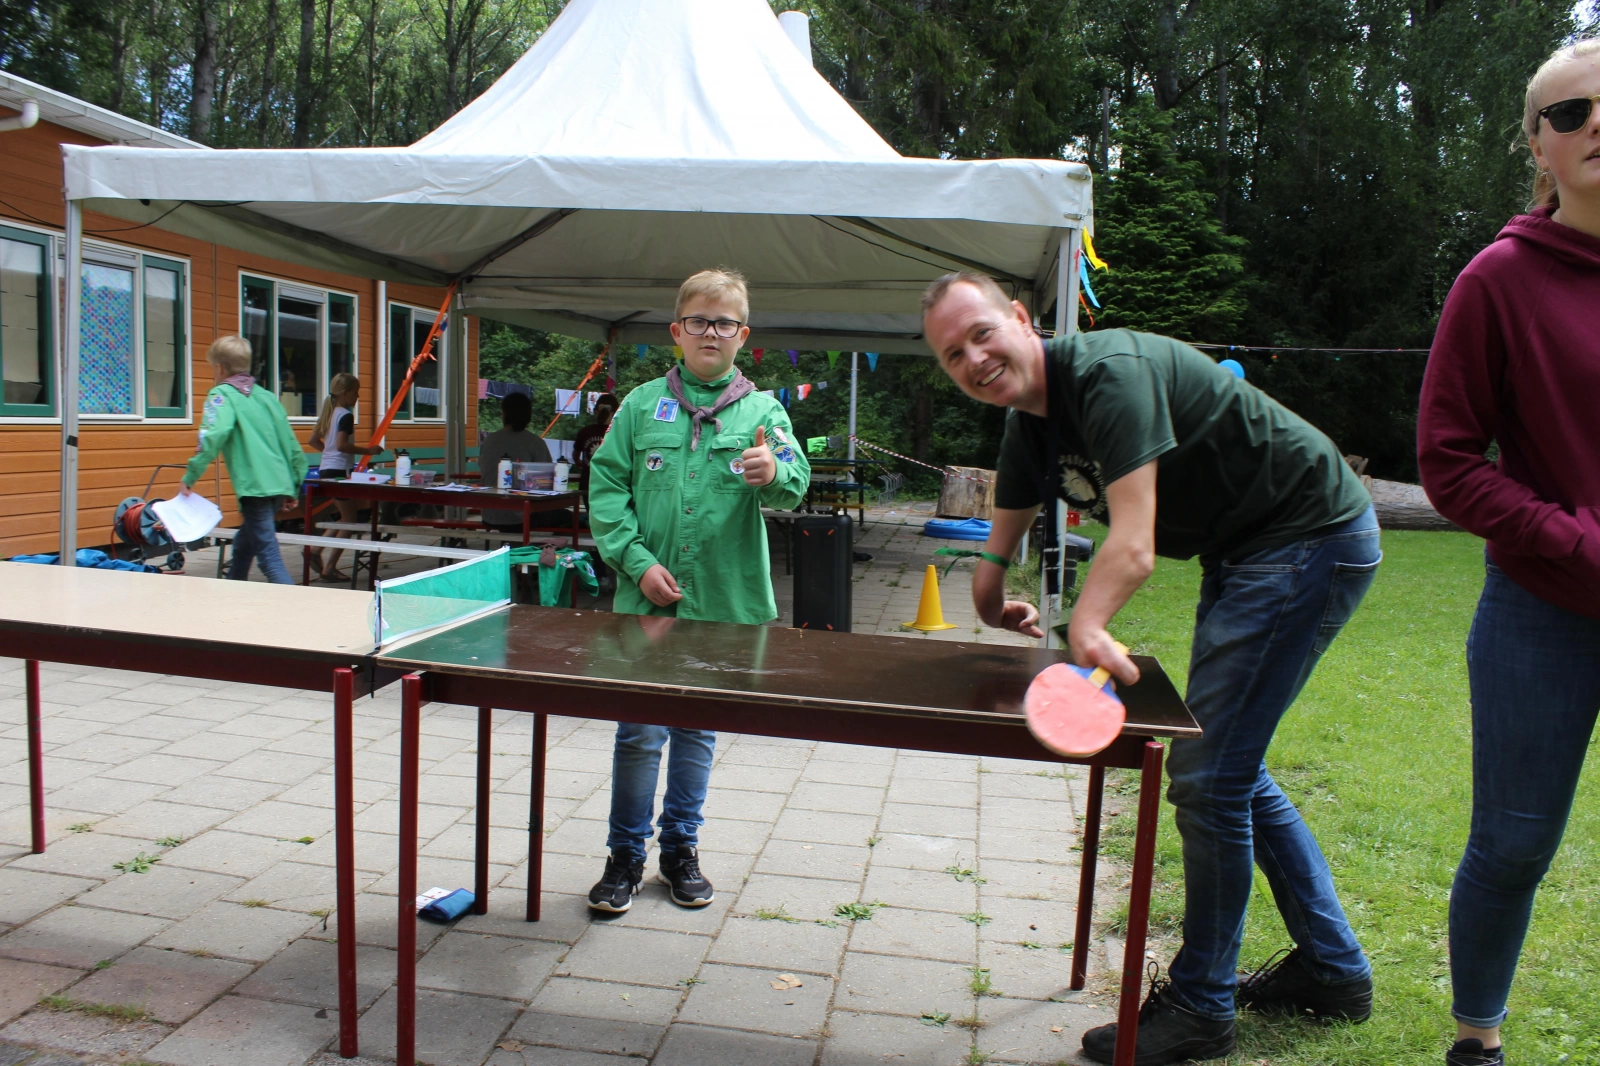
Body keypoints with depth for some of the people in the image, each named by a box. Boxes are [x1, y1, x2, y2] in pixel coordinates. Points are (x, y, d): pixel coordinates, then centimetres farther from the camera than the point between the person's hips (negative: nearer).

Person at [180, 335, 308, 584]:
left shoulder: (221, 395, 0)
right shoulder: (267, 396, 18)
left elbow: (213, 436, -18)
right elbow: (291, 443, 17)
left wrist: (190, 477, -12)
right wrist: (294, 489, 24)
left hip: (255, 487, -8)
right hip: (280, 485, 8)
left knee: (269, 556, -10)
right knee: (243, 545, 25)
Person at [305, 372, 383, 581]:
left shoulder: (329, 413, 14)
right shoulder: (346, 415, -13)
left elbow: (313, 440, 18)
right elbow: (342, 445, -23)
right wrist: (367, 450, -18)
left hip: (324, 469, 9)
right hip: (338, 471, -9)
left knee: (345, 517, 20)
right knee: (349, 521, -1)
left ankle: (317, 550, 11)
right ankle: (329, 568, -2)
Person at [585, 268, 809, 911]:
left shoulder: (762, 410, 2)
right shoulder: (642, 405, 3)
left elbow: (795, 482, -12)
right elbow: (606, 487, 1)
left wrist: (773, 475, -35)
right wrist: (638, 561, -10)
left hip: (723, 602, 1)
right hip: (648, 598, 0)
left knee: (697, 729, 14)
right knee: (639, 732, 2)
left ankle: (680, 847, 31)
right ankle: (626, 854, 21)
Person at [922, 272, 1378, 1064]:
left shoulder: (1109, 373, -26)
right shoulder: (1027, 428, 2)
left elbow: (1134, 545, -38)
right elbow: (997, 553, 15)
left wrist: (1087, 629, -51)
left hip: (1312, 538, -10)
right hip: (1241, 554, 10)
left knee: (1206, 775, -8)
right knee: (1229, 768, 16)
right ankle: (1332, 969, 33)